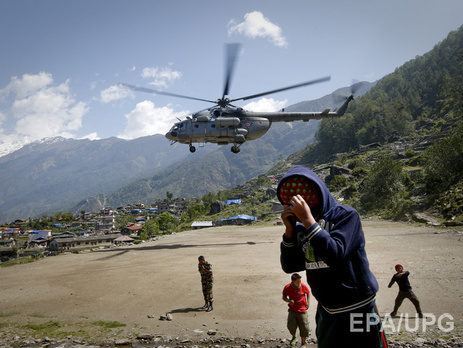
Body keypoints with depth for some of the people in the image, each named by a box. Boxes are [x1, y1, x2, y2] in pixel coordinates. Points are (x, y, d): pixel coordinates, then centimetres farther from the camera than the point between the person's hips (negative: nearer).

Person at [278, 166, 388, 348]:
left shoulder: (345, 215, -14)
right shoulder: (301, 228, 2)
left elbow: (335, 256, -28)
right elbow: (289, 266, -2)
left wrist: (308, 219, -28)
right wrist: (289, 229, -13)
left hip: (358, 312, -5)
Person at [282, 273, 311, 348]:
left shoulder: (303, 286, -12)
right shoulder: (287, 288, -13)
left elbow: (308, 293, 7)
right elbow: (284, 297, 0)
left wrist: (308, 302, -6)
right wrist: (289, 300, -21)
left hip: (302, 310, 0)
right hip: (292, 310, 0)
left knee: (304, 327, 0)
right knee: (291, 325, -8)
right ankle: (294, 337, 27)